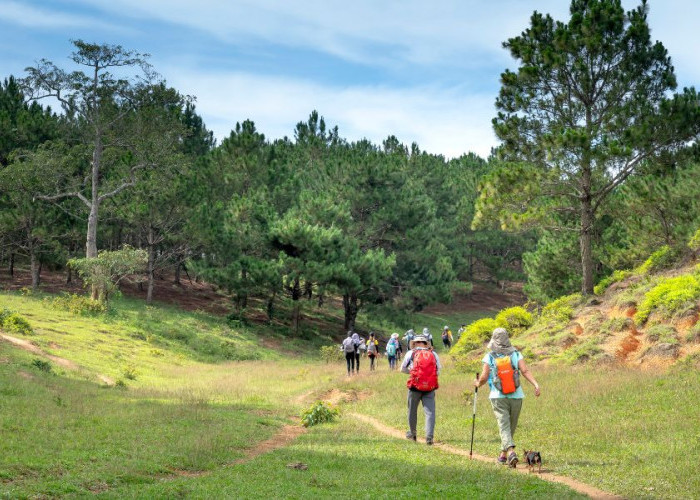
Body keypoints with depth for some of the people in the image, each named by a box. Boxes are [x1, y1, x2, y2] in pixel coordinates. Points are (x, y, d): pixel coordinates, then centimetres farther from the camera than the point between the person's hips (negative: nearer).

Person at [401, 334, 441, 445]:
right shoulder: (433, 354, 8)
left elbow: (403, 369, 13)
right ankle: (429, 436, -16)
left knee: (412, 410, 17)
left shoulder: (411, 353, 4)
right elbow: (438, 372, 10)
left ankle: (412, 433, 31)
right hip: (430, 387, 1)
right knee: (430, 412, -2)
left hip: (415, 386, -1)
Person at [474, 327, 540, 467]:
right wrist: (536, 384, -15)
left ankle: (511, 451, -28)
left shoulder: (490, 357, -3)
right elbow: (525, 371, -10)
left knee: (504, 426, -6)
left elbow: (484, 377, -4)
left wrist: (478, 383, 17)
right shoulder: (516, 354, 2)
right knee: (511, 426, 16)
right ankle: (503, 454, 26)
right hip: (516, 396, 2)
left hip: (498, 397, -2)